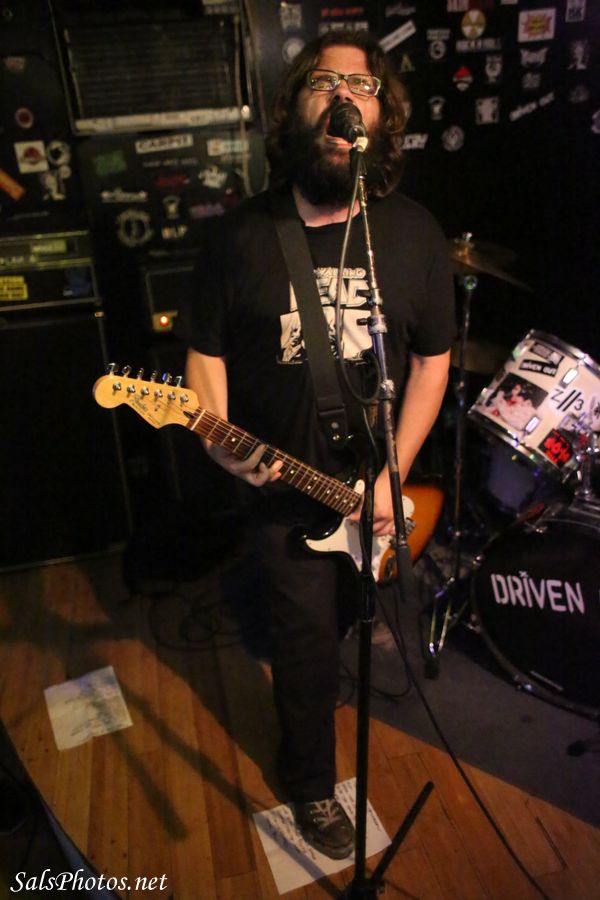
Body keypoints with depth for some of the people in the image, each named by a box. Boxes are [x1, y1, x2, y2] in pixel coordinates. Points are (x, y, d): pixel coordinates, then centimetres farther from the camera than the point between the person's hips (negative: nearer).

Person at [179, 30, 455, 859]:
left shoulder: (413, 233, -6)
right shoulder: (241, 234, -9)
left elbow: (433, 359, -3)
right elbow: (206, 350, -3)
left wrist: (393, 477, -10)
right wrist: (220, 440, -22)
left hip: (377, 482, 3)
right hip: (281, 488, -2)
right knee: (308, 635, 8)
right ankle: (310, 783, 36)